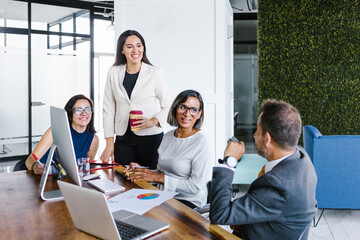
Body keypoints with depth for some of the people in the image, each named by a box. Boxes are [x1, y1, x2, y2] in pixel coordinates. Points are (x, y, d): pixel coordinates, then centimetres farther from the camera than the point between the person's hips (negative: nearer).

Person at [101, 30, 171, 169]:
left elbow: (167, 106, 4)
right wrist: (109, 143, 3)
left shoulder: (155, 73, -1)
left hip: (151, 137, -2)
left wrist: (153, 121, -16)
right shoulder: (114, 73, 6)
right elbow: (108, 109, 7)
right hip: (123, 139, 2)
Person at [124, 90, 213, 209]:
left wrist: (157, 177, -17)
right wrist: (141, 171, -1)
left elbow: (196, 187, -16)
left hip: (188, 202, -6)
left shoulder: (200, 143, -12)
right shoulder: (168, 136, 10)